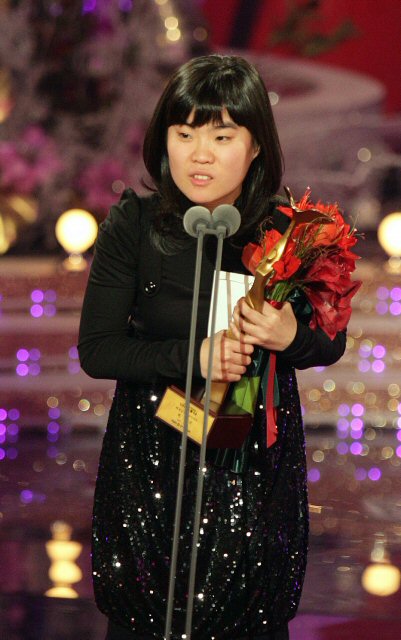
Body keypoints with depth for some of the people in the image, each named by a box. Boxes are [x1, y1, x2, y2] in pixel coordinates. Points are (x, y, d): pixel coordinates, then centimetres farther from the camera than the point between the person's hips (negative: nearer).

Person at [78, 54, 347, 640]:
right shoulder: (133, 225, -10)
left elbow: (332, 344, 3)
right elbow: (96, 350, -10)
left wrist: (291, 338, -20)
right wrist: (192, 356, -23)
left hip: (255, 456, 0)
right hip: (150, 454, 0)